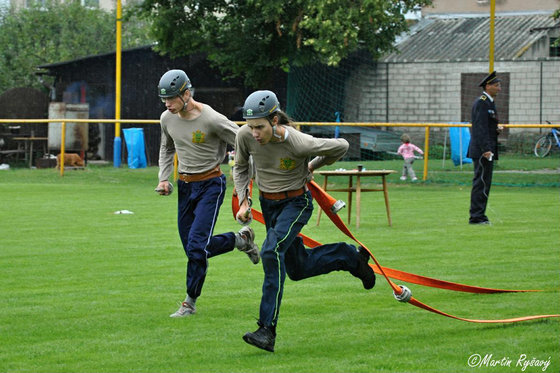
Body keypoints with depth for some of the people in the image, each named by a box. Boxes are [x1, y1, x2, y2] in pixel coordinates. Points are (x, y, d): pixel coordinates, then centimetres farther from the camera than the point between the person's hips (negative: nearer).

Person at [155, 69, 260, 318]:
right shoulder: (167, 118, 0)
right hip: (185, 185, 7)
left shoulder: (211, 119, -20)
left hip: (211, 185, -7)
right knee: (192, 247, 7)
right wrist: (163, 178, 7)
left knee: (196, 245, -14)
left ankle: (190, 302, 0)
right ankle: (240, 240, 29)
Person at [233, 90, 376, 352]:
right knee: (298, 268, 16)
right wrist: (243, 202, -7)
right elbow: (241, 167, 4)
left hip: (296, 203, -6)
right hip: (267, 203, 6)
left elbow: (341, 146, -12)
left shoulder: (299, 143, -29)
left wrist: (313, 166, 2)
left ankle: (267, 329, -28)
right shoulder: (245, 135, -18)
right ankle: (351, 257, 41)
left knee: (272, 251, -28)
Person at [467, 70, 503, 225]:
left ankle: (477, 216, 14)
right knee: (482, 183, -10)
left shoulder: (489, 102, 19)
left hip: (487, 150, 10)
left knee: (482, 183, 11)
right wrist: (486, 149, -25)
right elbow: (480, 127, -20)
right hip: (482, 149, -10)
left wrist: (497, 129, 8)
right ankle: (476, 217, -9)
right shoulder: (482, 103, -13)